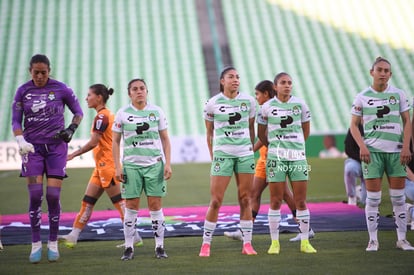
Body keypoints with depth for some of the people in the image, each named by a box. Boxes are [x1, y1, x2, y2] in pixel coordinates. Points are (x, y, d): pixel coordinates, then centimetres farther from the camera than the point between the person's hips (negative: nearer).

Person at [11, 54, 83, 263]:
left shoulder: (61, 89, -1)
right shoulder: (23, 91, 2)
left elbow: (78, 112, 10)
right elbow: (16, 121, 4)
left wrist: (71, 129, -7)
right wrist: (21, 141, -13)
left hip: (56, 146, -1)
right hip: (33, 147, 1)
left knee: (53, 196, -4)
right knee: (35, 196, -6)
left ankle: (53, 243, 8)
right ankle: (36, 244, 3)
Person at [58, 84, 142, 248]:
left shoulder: (102, 116, -15)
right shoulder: (107, 115, 15)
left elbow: (94, 142, -19)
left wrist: (74, 154, -13)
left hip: (106, 164, -10)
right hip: (102, 166, 10)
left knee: (118, 201, -5)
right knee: (87, 201, 9)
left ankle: (135, 237, -1)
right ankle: (73, 236, 10)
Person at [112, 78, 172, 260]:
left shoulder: (156, 111, 4)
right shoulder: (123, 113, 2)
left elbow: (165, 139, 8)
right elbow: (115, 141, 5)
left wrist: (168, 164, 0)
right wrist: (117, 167, -2)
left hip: (155, 164, 0)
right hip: (131, 165, 0)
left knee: (155, 205, 0)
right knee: (131, 206, -1)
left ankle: (160, 247, 6)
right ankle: (129, 247, 6)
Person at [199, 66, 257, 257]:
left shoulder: (248, 101, 4)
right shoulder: (212, 103, -2)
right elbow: (209, 132, 7)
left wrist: (251, 149, 12)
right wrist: (212, 156, 5)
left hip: (245, 154, 2)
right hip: (222, 154, -2)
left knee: (245, 200, 3)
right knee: (215, 201, -4)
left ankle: (247, 243, 9)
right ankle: (206, 243, 5)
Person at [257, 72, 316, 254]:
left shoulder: (300, 104, 4)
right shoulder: (267, 107, 1)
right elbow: (261, 133, 12)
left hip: (298, 157, 1)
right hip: (276, 158, -1)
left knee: (301, 201, 1)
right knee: (275, 201, 0)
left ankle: (305, 242, 8)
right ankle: (275, 242, 7)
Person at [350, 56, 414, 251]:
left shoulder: (398, 94, 5)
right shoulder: (362, 97, 2)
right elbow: (354, 125, 5)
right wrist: (362, 146, -9)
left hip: (396, 151, 1)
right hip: (372, 151, -1)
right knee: (373, 197, -2)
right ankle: (373, 240, 5)